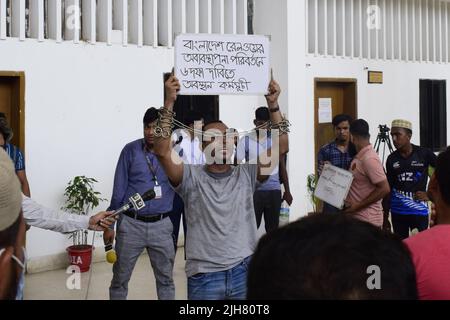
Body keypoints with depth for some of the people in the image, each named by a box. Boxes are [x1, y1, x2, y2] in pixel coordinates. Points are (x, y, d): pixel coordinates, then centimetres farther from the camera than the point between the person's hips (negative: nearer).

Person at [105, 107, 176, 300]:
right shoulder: (130, 150, -4)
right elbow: (118, 190, 0)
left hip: (161, 225, 1)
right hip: (131, 224, -1)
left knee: (166, 278, 12)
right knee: (120, 278, 9)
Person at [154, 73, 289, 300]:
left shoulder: (246, 173, 7)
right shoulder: (192, 176, -1)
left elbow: (281, 147, 0)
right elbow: (162, 151, -15)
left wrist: (273, 105, -7)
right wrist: (169, 103, -18)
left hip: (245, 271, 2)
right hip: (204, 276, -2)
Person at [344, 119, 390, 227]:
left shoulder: (369, 159, -19)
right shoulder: (360, 157, 10)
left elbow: (384, 189, -22)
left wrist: (358, 206, -20)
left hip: (367, 220, -9)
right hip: (356, 217, 9)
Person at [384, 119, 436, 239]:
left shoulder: (424, 153, -6)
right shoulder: (391, 159, 3)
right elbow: (388, 189, 9)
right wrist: (385, 217, 9)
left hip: (419, 210, -3)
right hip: (397, 212, 3)